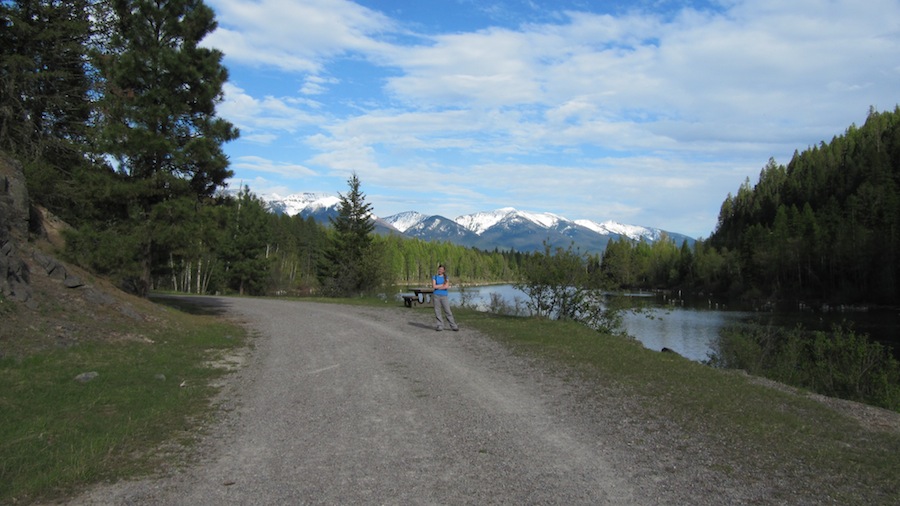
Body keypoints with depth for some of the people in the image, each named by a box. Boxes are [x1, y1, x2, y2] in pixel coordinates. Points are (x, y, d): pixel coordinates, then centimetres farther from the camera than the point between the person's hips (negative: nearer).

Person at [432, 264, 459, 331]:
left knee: (448, 311, -3)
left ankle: (453, 326, 0)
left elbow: (447, 286, -9)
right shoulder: (434, 277, 6)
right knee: (437, 312, 0)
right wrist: (443, 285, -7)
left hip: (444, 296, 0)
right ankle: (440, 326, 7)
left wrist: (438, 287, -9)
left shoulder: (446, 277, 8)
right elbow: (434, 286, -9)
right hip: (436, 296, 0)